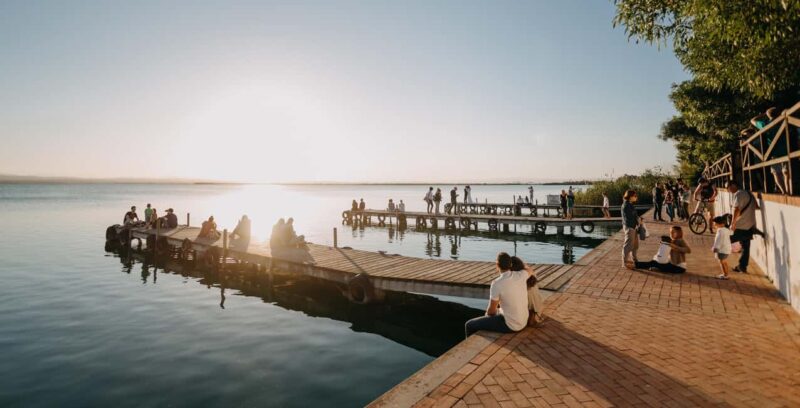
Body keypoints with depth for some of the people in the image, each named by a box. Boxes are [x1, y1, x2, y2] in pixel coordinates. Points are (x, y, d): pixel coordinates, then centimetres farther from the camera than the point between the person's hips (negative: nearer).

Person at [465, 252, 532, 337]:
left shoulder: (496, 284, -25)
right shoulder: (520, 275, -7)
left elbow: (491, 310, -14)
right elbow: (530, 270, 21)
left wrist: (488, 313, 9)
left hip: (510, 324, -7)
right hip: (522, 321, 7)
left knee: (470, 325, 4)